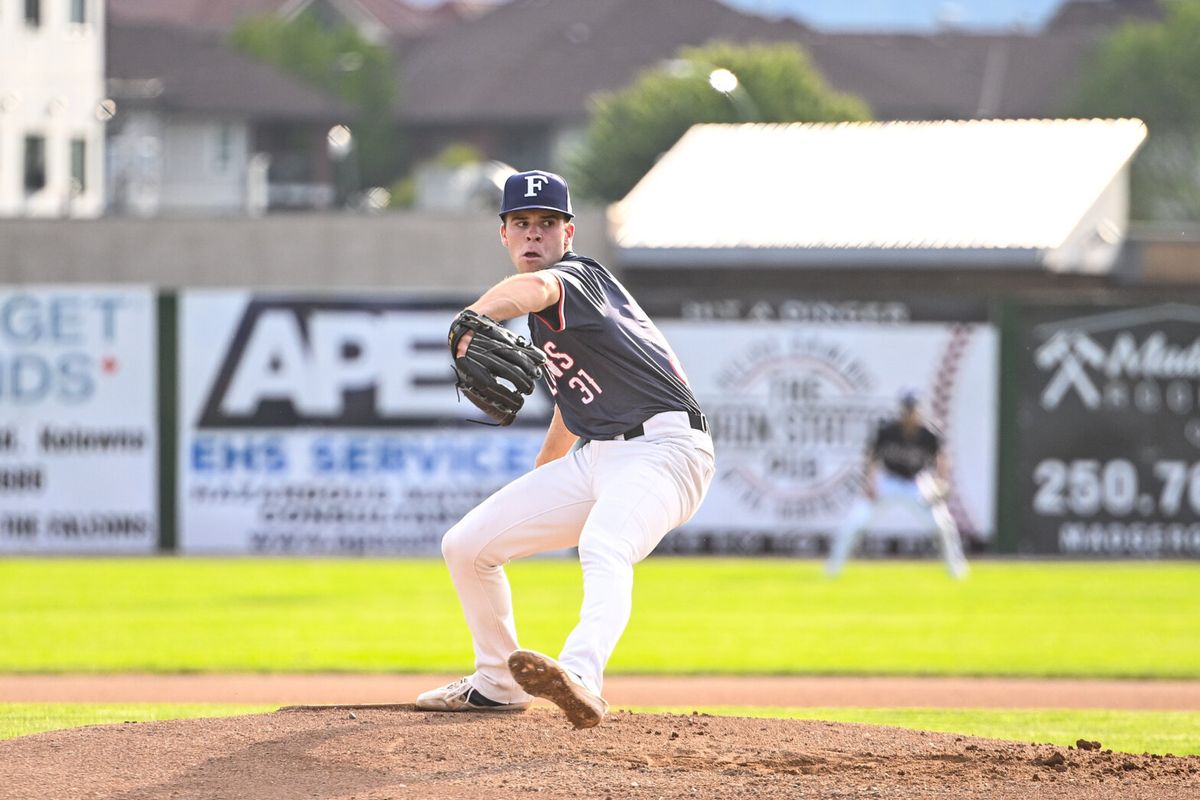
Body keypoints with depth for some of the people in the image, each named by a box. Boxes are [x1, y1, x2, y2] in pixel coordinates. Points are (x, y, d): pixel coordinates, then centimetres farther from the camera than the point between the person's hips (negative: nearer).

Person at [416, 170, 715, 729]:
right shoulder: (542, 320, 16)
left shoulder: (578, 275, -12)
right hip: (591, 458, 10)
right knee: (466, 546, 10)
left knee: (602, 551, -39)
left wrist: (475, 318, -57)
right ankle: (497, 683, 26)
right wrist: (540, 472, 39)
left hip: (662, 447, -10)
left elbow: (534, 289, -38)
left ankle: (581, 677, -65)